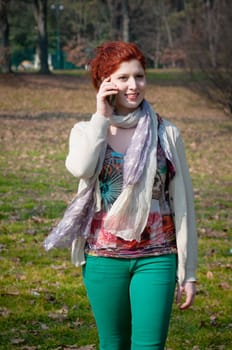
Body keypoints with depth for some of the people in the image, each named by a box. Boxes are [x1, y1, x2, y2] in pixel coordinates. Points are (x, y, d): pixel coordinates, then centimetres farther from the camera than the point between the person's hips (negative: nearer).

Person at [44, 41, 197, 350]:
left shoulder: (166, 134, 1)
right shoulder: (86, 131, 4)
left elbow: (183, 204, 4)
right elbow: (80, 168, -22)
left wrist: (188, 272, 3)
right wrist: (102, 116, -13)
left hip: (156, 258, -1)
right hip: (104, 258, 1)